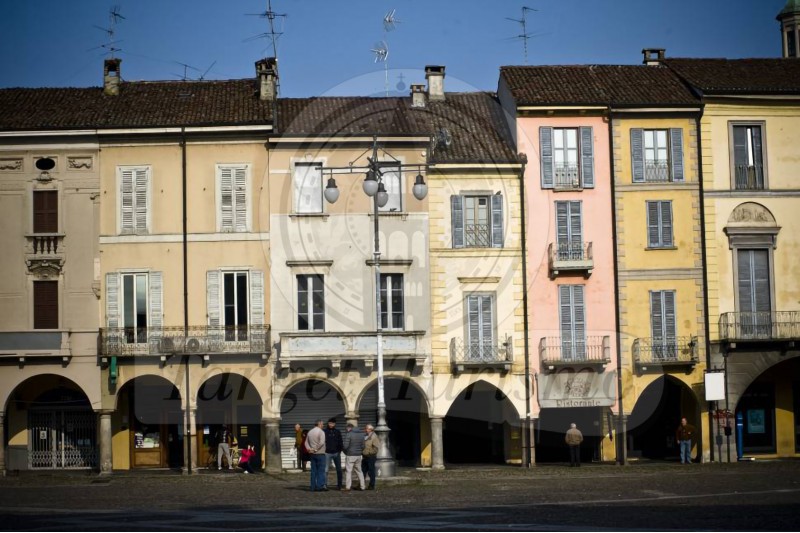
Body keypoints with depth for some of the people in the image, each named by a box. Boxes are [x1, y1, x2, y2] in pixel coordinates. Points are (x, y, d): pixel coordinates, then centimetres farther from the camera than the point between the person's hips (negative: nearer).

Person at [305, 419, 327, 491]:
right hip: (320, 453, -7)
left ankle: (313, 487, 8)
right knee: (321, 470, -2)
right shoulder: (321, 432, -11)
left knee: (313, 471, 8)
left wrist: (309, 449, 2)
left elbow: (306, 442, 14)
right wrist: (315, 449, -12)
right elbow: (321, 443, -22)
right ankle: (320, 485, -7)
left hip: (312, 454, 7)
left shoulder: (310, 432, 12)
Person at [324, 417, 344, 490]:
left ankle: (339, 485, 12)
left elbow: (340, 442, 10)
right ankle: (325, 484, -1)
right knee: (325, 470, -4)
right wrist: (324, 450, -8)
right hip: (327, 453, -2)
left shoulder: (338, 432, 8)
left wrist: (340, 450, -2)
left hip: (336, 453, 2)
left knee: (339, 470, 5)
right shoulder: (325, 432, 2)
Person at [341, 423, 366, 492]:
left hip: (350, 455, -6)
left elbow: (345, 446, -16)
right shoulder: (361, 434, 9)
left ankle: (347, 487, -4)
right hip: (358, 455, 6)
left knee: (348, 471, -2)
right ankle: (363, 486, 17)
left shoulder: (348, 434, -12)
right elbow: (363, 446, 10)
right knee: (359, 471, 16)